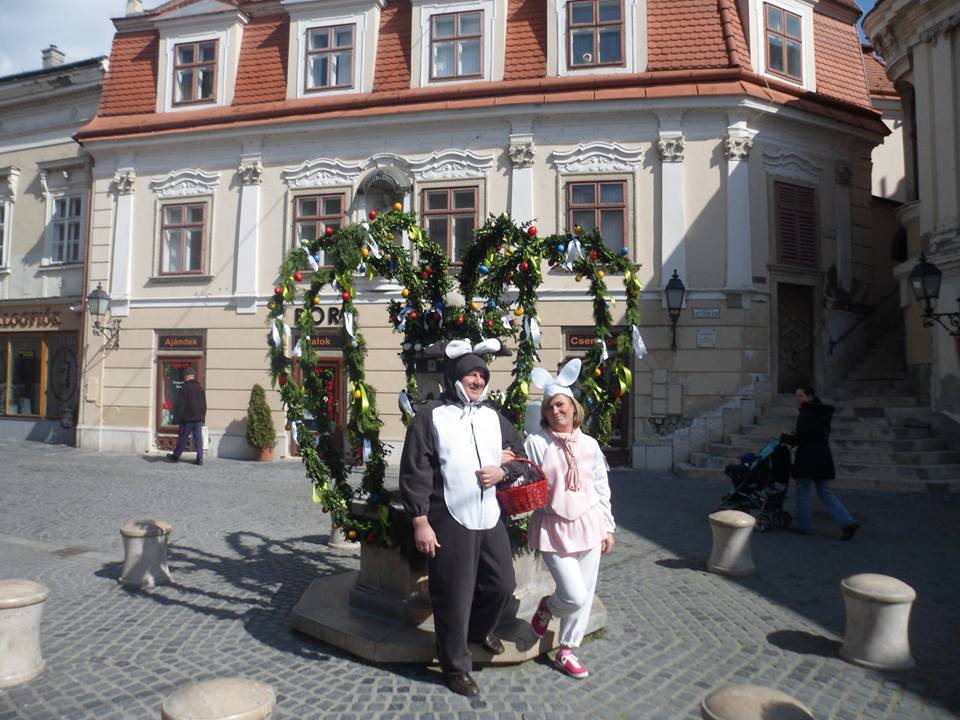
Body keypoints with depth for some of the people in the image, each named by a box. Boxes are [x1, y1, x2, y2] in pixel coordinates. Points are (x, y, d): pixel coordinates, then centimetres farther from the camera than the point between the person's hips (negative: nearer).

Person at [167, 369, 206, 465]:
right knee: (198, 438, 3)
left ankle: (176, 456, 18)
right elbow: (204, 405, 15)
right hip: (199, 418, 5)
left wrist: (178, 418, -9)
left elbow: (181, 404, -13)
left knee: (182, 437, 5)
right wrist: (203, 417, 20)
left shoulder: (185, 387, -10)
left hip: (187, 418, -5)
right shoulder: (200, 387, 10)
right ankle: (200, 458, -2)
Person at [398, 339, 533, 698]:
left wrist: (502, 472, -5)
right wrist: (420, 522, -14)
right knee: (453, 598, 5)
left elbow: (520, 456, 18)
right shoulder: (430, 416, -8)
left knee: (502, 583, 16)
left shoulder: (494, 417, 9)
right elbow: (414, 473, -10)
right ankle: (456, 667, 27)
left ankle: (480, 628, 48)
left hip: (490, 519, 6)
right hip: (448, 521, -6)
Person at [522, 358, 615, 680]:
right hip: (554, 527, -4)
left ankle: (566, 651, 28)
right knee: (575, 595, -9)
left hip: (588, 524, 4)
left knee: (586, 594, 9)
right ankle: (547, 606, 26)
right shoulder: (536, 443, -8)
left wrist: (608, 528, 9)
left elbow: (602, 489, 9)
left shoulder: (590, 444, 4)